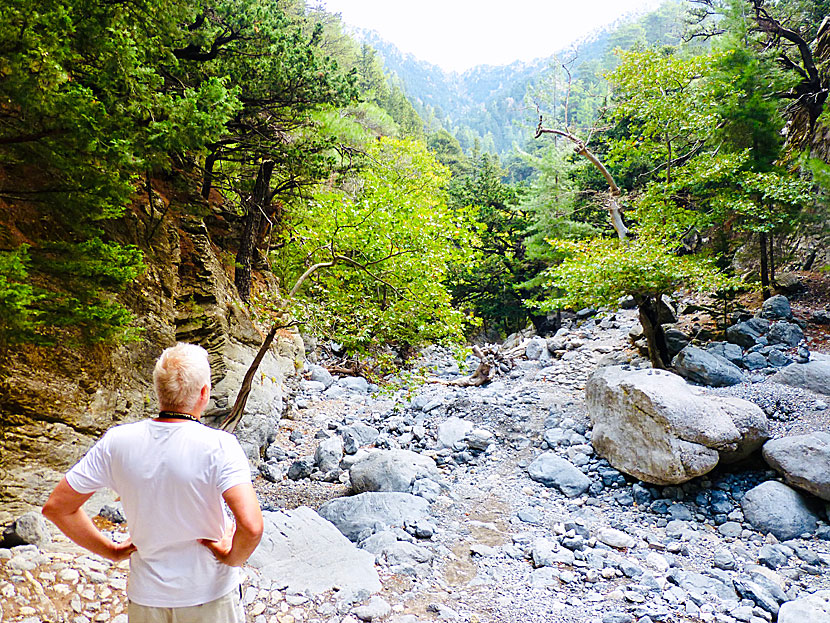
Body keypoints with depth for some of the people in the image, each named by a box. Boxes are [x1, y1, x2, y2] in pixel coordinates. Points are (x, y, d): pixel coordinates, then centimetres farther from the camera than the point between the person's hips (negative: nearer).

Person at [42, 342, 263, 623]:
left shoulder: (116, 442, -12)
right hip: (211, 599, -2)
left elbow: (55, 507, -4)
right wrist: (233, 557, -14)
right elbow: (251, 526, -34)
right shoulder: (219, 446, -25)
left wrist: (112, 550, 3)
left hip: (146, 599, 3)